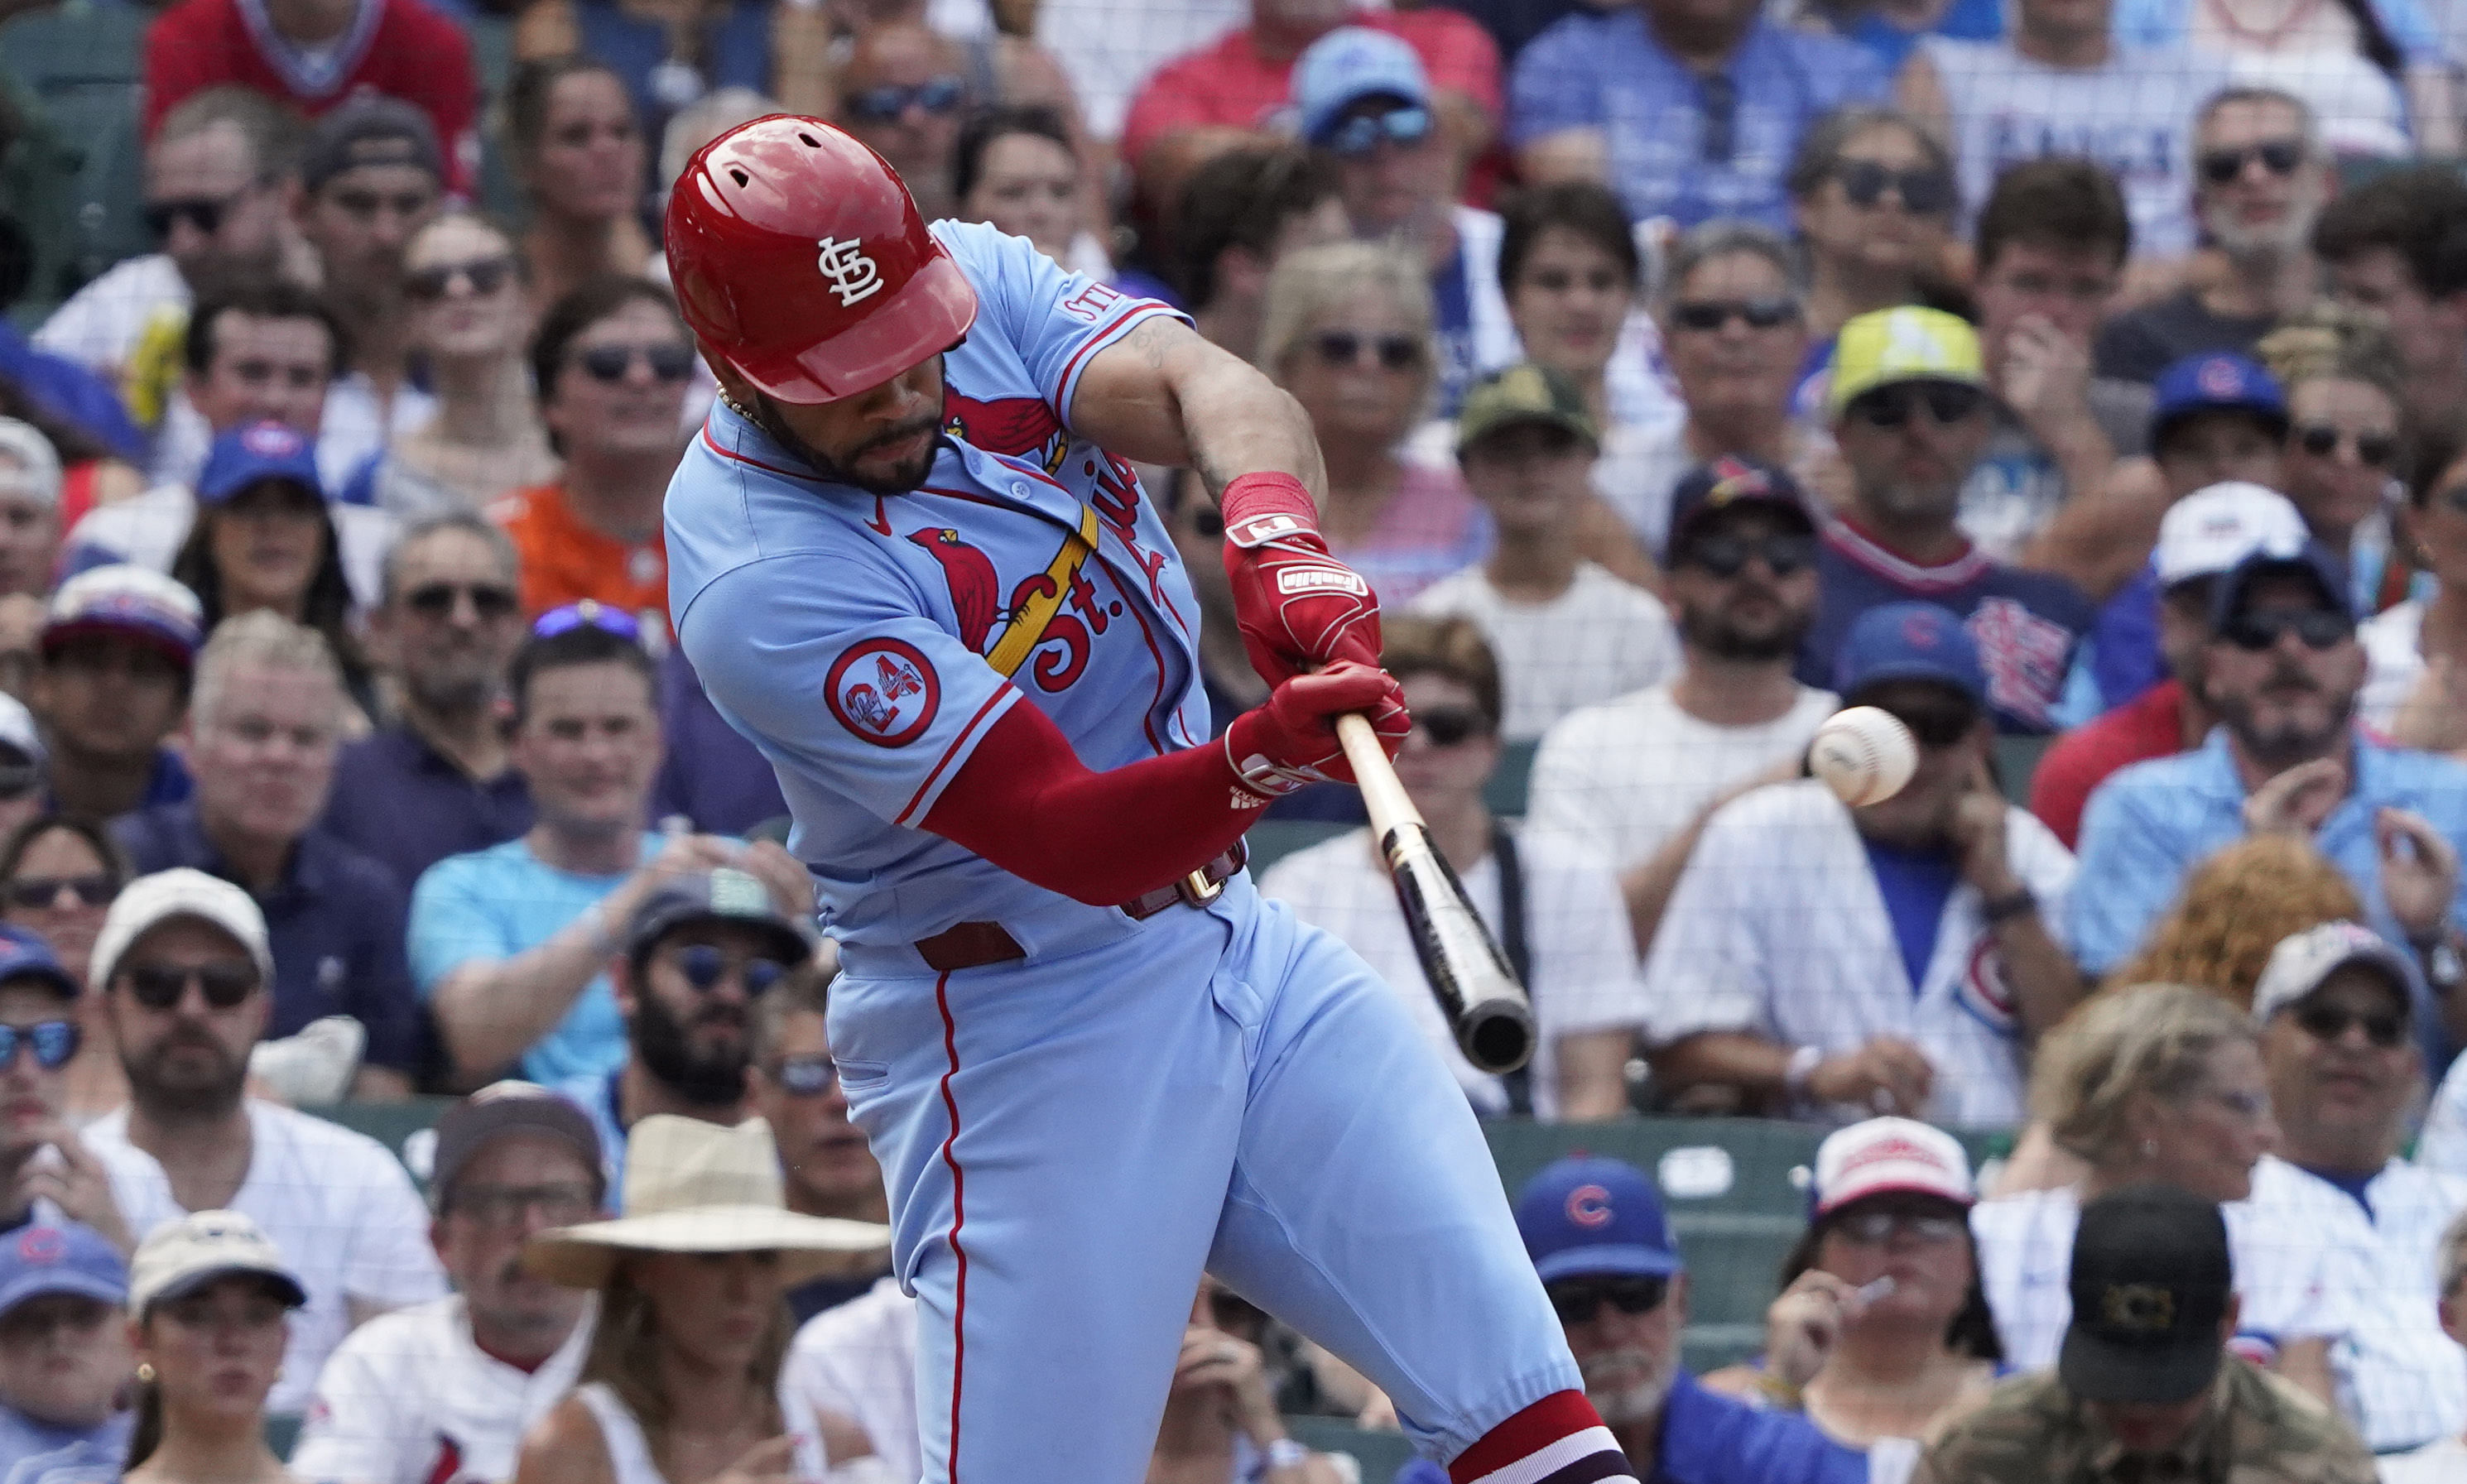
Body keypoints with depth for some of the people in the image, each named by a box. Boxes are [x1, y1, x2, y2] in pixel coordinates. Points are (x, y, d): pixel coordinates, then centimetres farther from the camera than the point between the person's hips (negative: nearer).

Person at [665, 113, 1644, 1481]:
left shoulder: (982, 287, -4)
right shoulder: (761, 585, -24)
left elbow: (1203, 387, -20)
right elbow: (1074, 839, -29)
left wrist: (1276, 535, -41)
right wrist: (1265, 756, -47)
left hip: (1231, 943, 7)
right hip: (1021, 1032, -7)